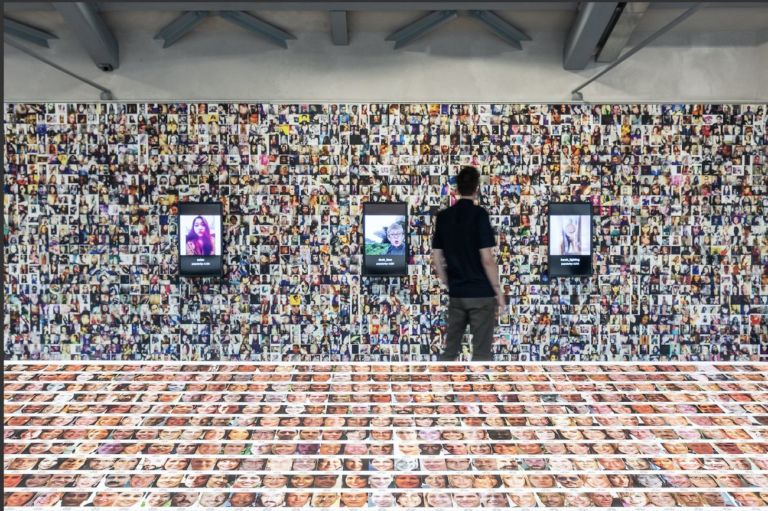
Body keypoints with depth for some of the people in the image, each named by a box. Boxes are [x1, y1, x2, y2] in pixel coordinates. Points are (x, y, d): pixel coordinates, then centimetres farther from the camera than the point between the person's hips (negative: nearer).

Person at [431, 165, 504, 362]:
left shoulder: (443, 216, 5)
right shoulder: (479, 214, -11)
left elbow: (436, 258, 7)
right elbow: (486, 259, -15)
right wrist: (498, 291, -7)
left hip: (456, 294, 5)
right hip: (481, 293, -5)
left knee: (450, 350, 14)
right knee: (482, 353, 3)